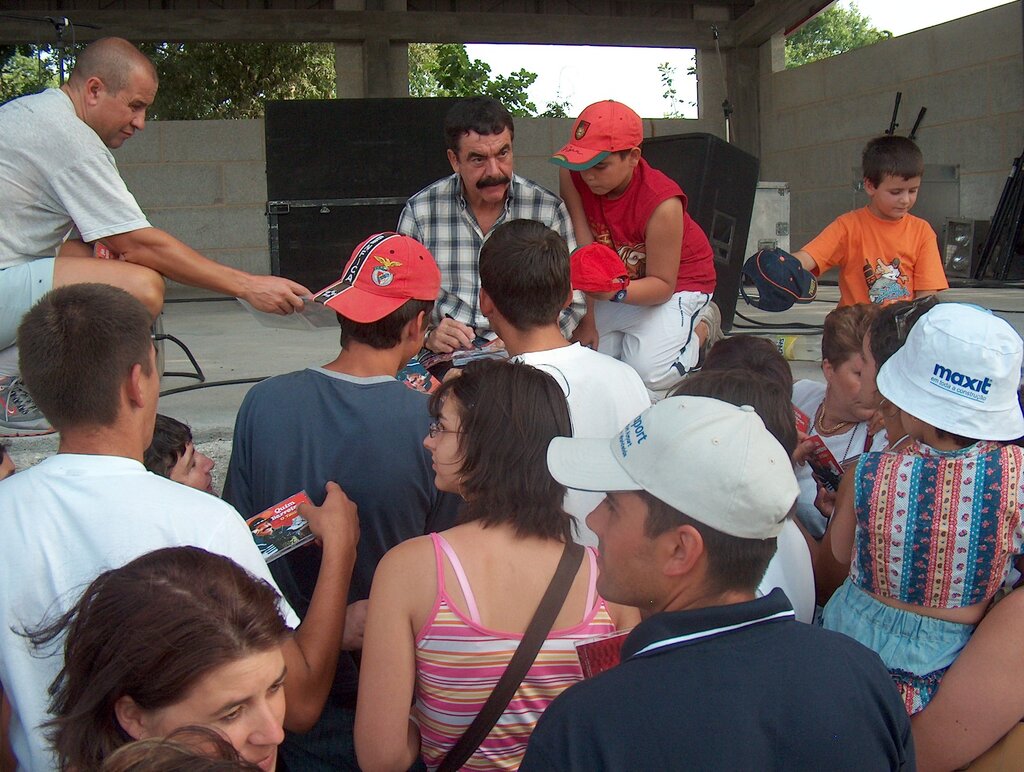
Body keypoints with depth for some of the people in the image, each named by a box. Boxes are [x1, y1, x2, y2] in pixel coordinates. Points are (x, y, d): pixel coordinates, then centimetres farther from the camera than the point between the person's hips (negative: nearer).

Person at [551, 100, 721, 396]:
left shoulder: (663, 204, -33)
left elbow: (663, 285, -26)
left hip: (677, 280, -5)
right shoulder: (573, 175, -19)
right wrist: (587, 317, -20)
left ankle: (702, 327, 8)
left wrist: (615, 293, -45)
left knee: (648, 374, -22)